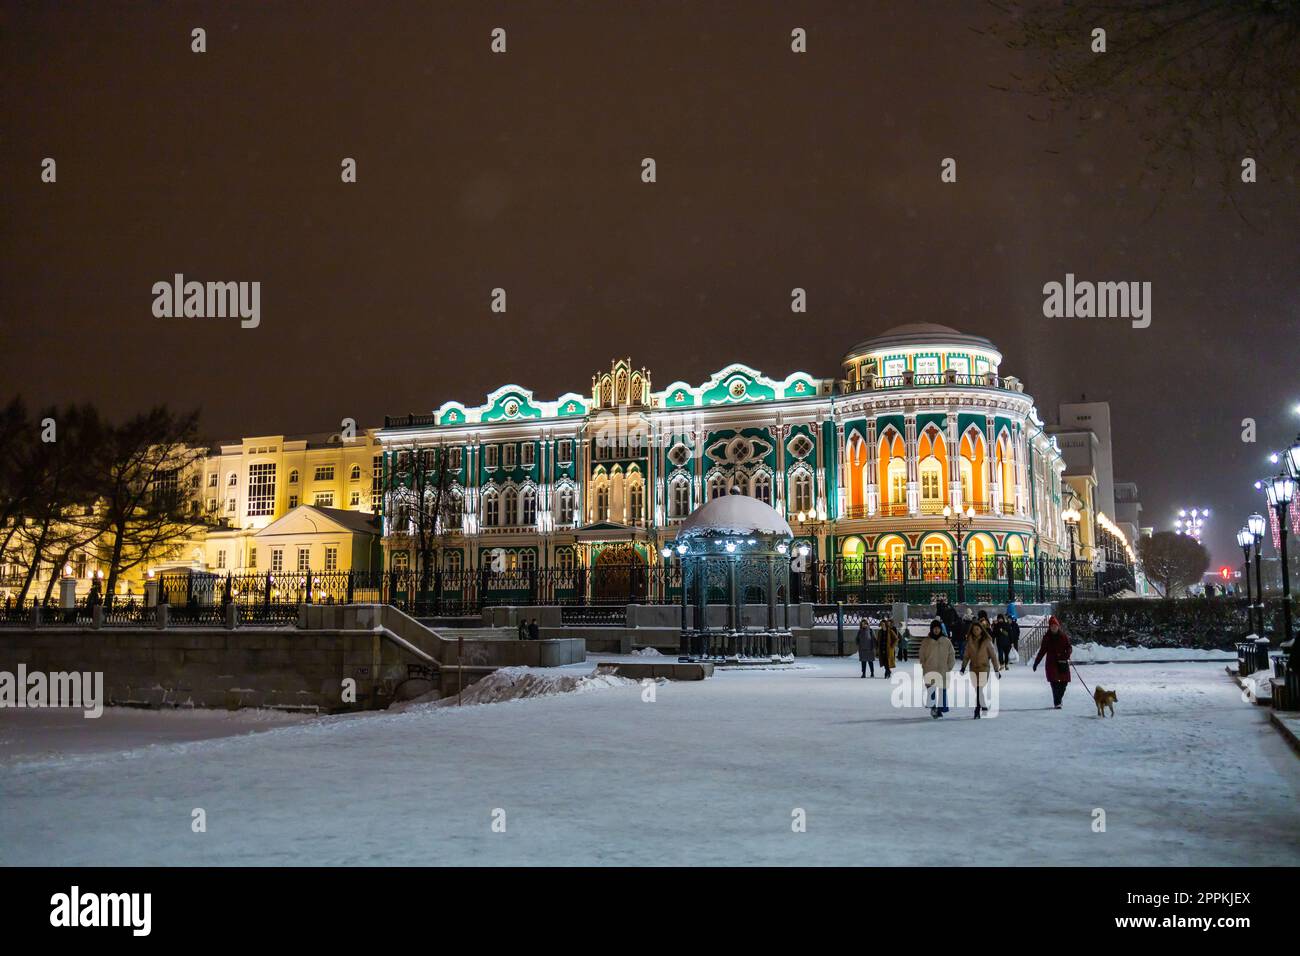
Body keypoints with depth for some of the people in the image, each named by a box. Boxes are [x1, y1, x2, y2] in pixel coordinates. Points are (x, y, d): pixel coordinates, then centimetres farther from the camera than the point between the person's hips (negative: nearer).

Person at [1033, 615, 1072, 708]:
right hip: (1051, 662, -1)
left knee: (1064, 682, 2)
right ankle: (1057, 703, -7)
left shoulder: (1064, 636, 4)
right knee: (1054, 682, -10)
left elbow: (1068, 647, 4)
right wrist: (1036, 662, 7)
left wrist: (1066, 655, -17)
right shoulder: (1047, 637, 4)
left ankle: (1059, 698, 29)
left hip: (1062, 662, 1)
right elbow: (1042, 650, 8)